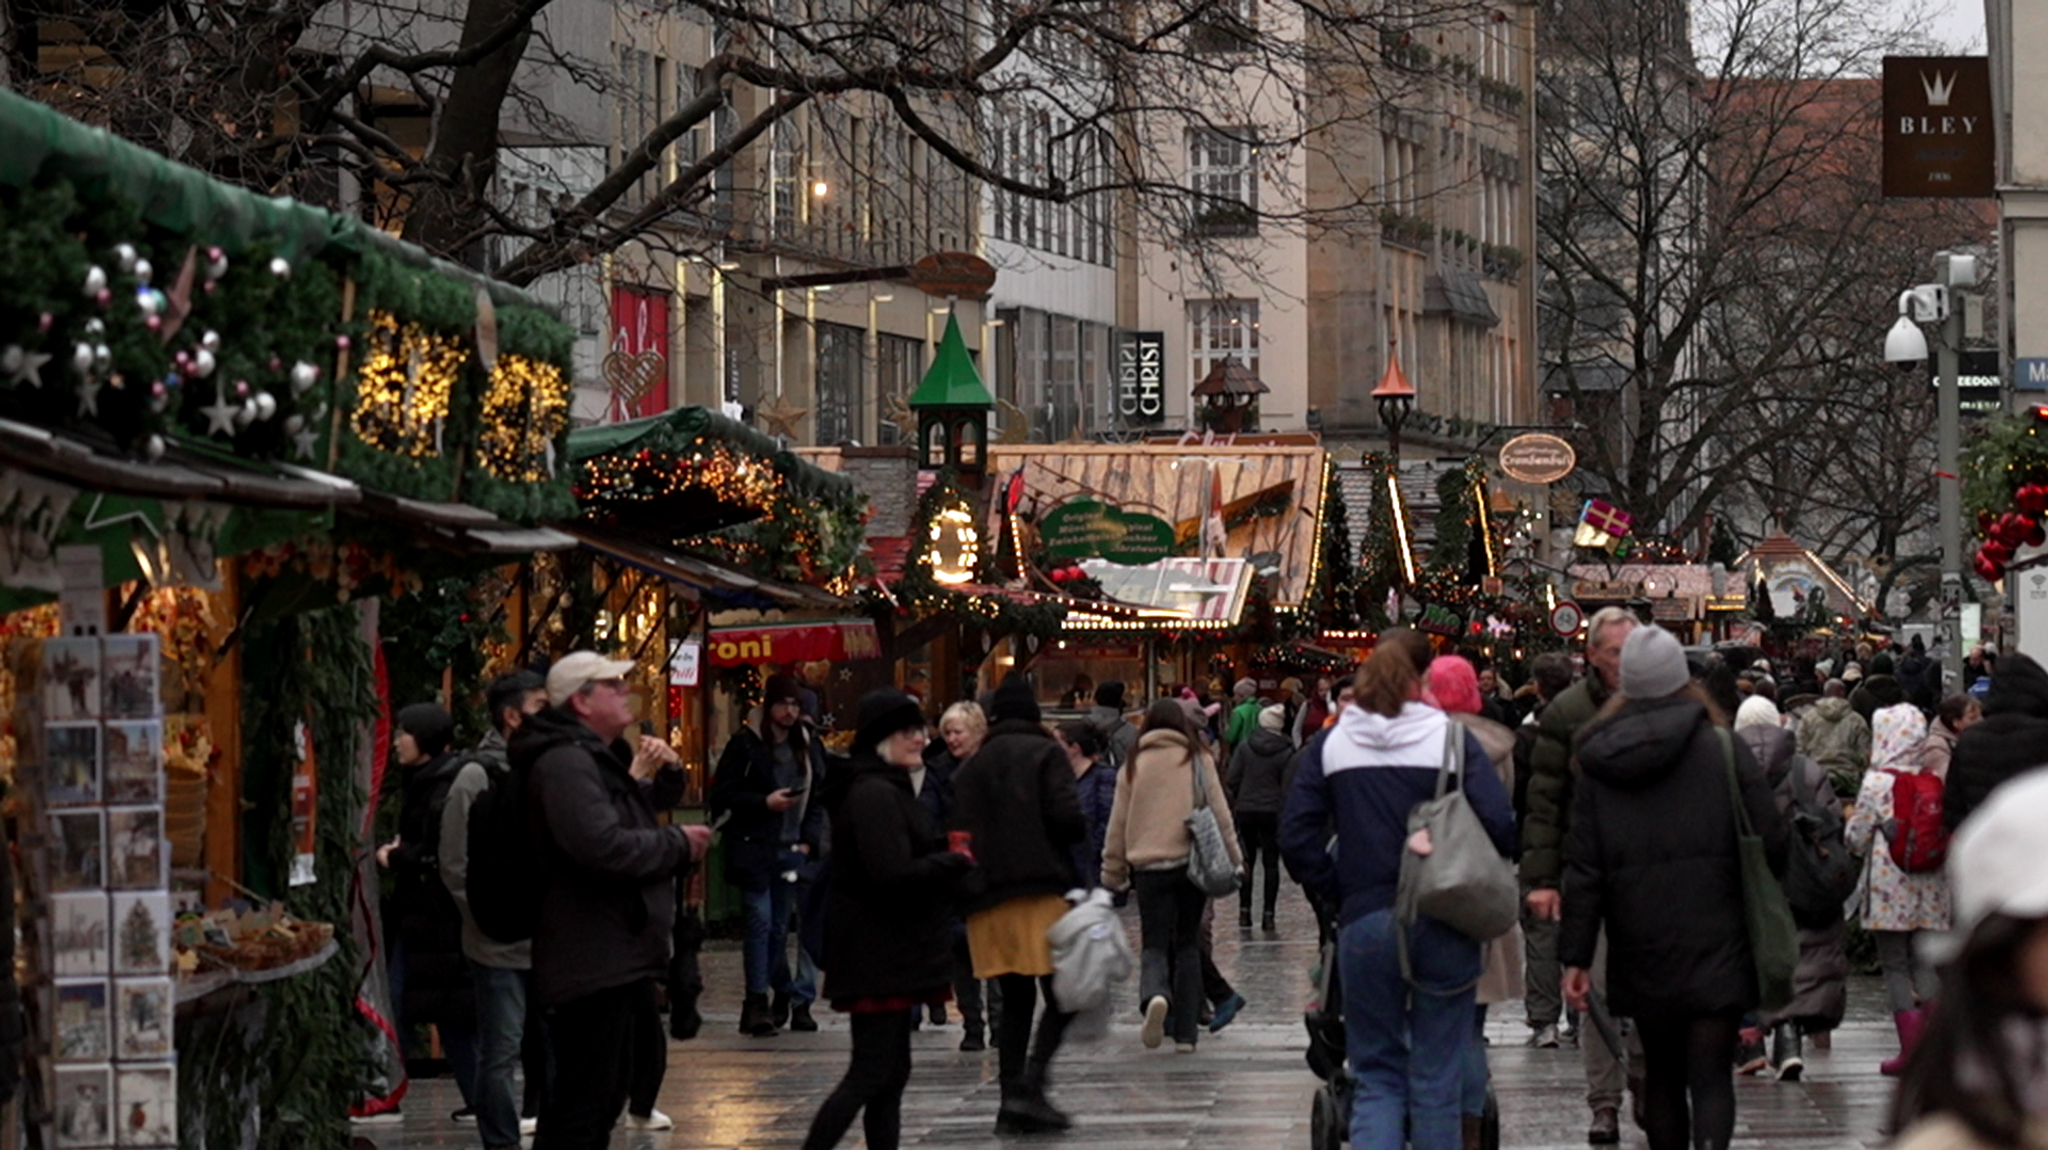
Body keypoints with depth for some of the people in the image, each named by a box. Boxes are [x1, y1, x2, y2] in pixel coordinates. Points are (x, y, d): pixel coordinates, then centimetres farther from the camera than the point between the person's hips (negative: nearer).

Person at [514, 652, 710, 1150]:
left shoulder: (598, 757, 19)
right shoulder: (565, 761, -16)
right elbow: (602, 846, -30)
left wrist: (663, 774, 15)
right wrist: (679, 844, -15)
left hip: (616, 956, 11)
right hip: (593, 964, -11)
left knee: (601, 1098, 18)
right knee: (583, 1106, -12)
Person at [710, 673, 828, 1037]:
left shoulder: (809, 748, 13)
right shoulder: (746, 745, -2)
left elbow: (818, 799, 18)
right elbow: (723, 794, -5)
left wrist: (808, 840, 5)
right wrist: (764, 802, -15)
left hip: (791, 850, 5)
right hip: (753, 849, -5)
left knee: (780, 926, 5)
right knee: (761, 920, -12)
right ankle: (759, 1000, -8)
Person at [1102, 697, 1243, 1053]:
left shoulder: (1134, 765, 5)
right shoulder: (1198, 759, 3)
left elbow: (1118, 823, 8)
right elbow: (1220, 813, 3)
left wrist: (1113, 870, 17)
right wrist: (1233, 859, 11)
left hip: (1149, 866, 0)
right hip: (1192, 861, 0)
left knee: (1154, 944, 2)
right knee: (1188, 946, 11)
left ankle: (1155, 994, -31)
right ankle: (1185, 1033, 8)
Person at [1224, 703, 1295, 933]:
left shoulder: (1244, 747, -1)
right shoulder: (1286, 752, -4)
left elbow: (1231, 780, -2)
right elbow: (1288, 787, -6)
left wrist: (1232, 807, 7)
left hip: (1245, 810, 1)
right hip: (1272, 812, -1)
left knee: (1247, 861, 11)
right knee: (1271, 863, 4)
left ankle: (1244, 912, 9)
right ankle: (1268, 915, -1)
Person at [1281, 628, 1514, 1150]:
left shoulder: (1329, 745, 4)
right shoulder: (1452, 738, -3)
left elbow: (1296, 838, -2)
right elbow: (1499, 826, -12)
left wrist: (1336, 894, 9)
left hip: (1364, 925, 2)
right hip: (1443, 925, -1)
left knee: (1376, 1076, 8)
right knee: (1437, 1079, 7)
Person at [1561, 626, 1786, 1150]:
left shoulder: (1597, 759, 3)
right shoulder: (1723, 748, -4)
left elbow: (1583, 867, 1)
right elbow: (1771, 842, -6)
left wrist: (1576, 955, 3)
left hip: (1640, 952, 3)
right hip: (1715, 946, -3)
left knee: (1661, 1072, 17)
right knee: (1710, 1075, -5)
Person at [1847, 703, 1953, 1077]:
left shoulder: (1876, 783, -11)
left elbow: (1857, 838, -4)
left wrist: (1850, 820, 16)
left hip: (1890, 886, -4)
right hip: (1929, 884, 4)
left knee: (1893, 963, 3)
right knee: (1923, 960, 11)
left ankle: (1910, 1048, -3)